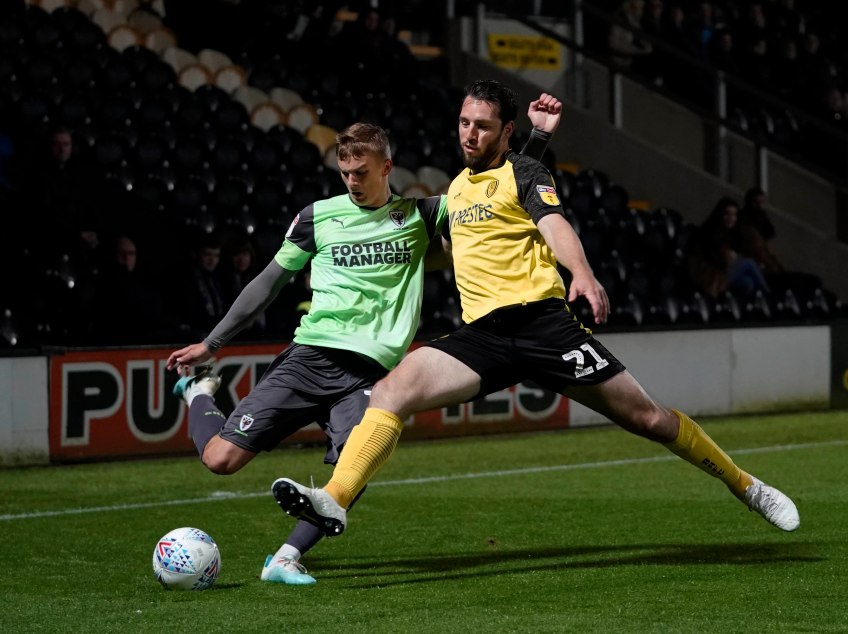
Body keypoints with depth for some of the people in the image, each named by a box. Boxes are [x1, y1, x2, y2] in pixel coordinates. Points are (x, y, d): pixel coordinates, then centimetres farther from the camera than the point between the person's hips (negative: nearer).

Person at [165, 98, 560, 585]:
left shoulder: (420, 217, 11)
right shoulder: (319, 217, 9)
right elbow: (269, 283, 17)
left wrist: (539, 136, -2)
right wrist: (212, 343, 16)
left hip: (368, 373, 0)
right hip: (310, 356, 0)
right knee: (221, 457, -10)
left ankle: (286, 558, -12)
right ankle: (199, 391, 23)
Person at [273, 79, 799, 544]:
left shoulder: (524, 173, 3)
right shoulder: (456, 187, 22)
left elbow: (555, 226, -18)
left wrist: (583, 274, -36)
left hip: (540, 317, -5)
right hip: (482, 334, 5)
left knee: (647, 417, -4)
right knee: (393, 390, -20)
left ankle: (746, 486, 15)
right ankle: (335, 501, -30)